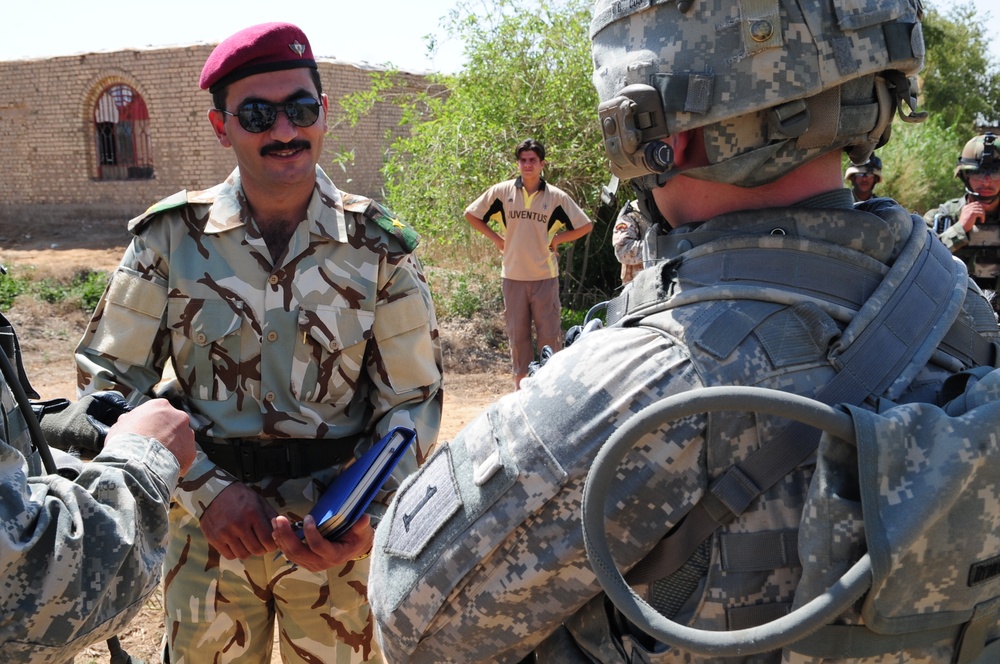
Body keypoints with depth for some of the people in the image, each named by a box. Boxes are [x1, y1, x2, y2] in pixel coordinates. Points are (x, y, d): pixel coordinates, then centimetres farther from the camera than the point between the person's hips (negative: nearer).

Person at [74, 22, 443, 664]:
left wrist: (370, 512, -19)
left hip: (336, 534, 0)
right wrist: (207, 490, -14)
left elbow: (413, 397, -3)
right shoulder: (170, 237, -7)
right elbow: (109, 379, -3)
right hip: (209, 527, 1)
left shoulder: (379, 247, -7)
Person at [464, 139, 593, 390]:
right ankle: (521, 381, 21)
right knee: (517, 333, 9)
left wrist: (556, 239, 0)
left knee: (549, 332, 1)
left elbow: (585, 226, 7)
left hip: (545, 275, -1)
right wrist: (496, 238, 5)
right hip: (513, 275, 1)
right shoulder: (502, 191, 0)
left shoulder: (556, 197, -1)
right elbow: (471, 214, 10)